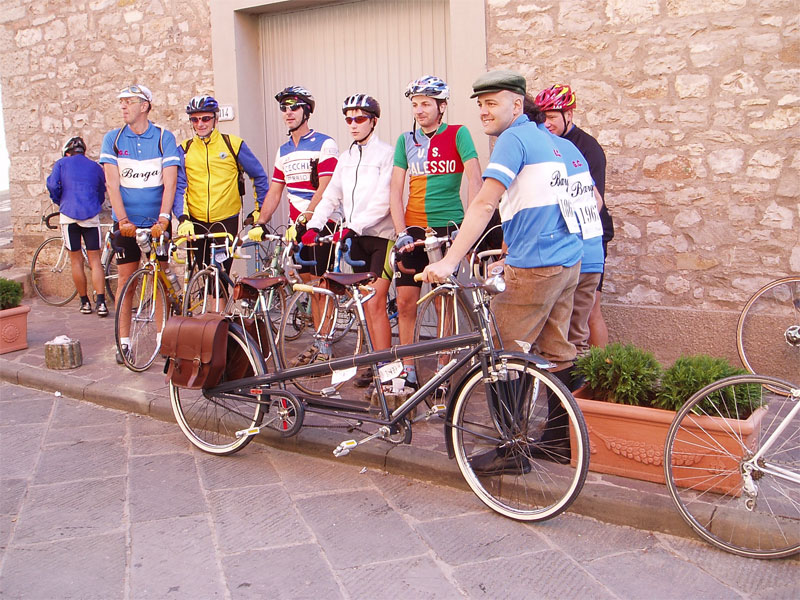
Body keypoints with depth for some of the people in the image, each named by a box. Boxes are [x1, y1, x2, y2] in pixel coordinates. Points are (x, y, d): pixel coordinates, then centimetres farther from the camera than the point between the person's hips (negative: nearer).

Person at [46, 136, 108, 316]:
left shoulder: (61, 163, 10)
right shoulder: (95, 167, 16)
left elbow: (52, 185, -3)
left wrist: (60, 202, 14)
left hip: (69, 215, -1)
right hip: (91, 215, 1)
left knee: (76, 261, 9)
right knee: (95, 260, 3)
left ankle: (85, 302, 14)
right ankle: (101, 302, -8)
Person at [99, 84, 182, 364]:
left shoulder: (164, 137, -3)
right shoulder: (113, 138, 1)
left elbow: (170, 182, -11)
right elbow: (112, 184, -6)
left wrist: (163, 219, -22)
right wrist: (123, 219, -18)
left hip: (157, 221, -1)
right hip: (127, 222, 1)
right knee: (125, 278, 2)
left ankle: (162, 335, 16)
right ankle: (124, 341, 9)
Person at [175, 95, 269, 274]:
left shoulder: (233, 144, 1)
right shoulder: (184, 149, 6)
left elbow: (259, 176, 9)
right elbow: (179, 186, 0)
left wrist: (260, 210, 5)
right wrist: (183, 218, -14)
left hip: (226, 220, -2)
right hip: (195, 222, 2)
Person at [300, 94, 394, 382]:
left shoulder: (386, 154, -7)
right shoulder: (346, 158, 15)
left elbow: (383, 202, -16)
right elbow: (331, 197, 12)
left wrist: (352, 227, -24)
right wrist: (313, 226, -2)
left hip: (382, 235, -7)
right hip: (356, 238, 7)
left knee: (375, 303, -11)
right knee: (367, 302, 9)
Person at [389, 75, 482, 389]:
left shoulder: (458, 134, -2)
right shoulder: (406, 140, 8)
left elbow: (474, 179, -11)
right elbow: (395, 190, 5)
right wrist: (401, 233, -7)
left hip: (448, 228, -3)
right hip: (414, 229, 3)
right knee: (405, 301, 0)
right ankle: (408, 370, 11)